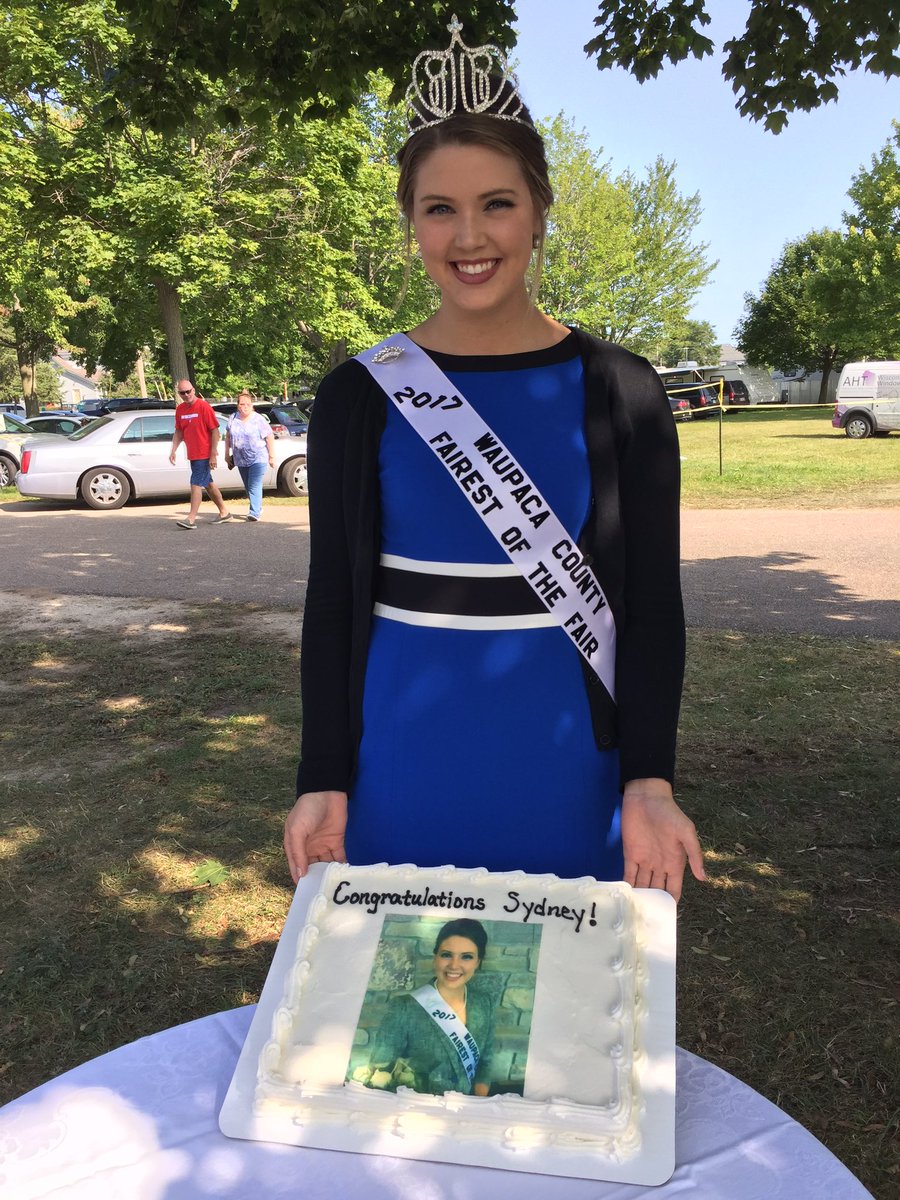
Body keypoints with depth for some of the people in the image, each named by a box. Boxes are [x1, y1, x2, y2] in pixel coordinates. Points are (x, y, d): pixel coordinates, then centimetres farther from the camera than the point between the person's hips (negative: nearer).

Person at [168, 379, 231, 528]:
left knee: (196, 484, -12)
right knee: (208, 483, 16)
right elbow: (178, 432, 14)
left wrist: (213, 455, -18)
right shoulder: (180, 409, 6)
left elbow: (215, 431, -14)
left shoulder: (203, 406, -13)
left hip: (204, 454, -8)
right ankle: (224, 512, 28)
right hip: (192, 455, 8)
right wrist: (173, 451, 2)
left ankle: (191, 519, -14)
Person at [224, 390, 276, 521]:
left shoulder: (259, 420, -8)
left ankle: (255, 513, -19)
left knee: (255, 486, -15)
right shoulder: (233, 418, 6)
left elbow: (270, 438, -5)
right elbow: (228, 436, 18)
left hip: (258, 459, -5)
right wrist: (227, 454, 16)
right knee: (248, 487, 12)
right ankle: (258, 508, 27)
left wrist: (272, 456, -5)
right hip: (241, 460, 6)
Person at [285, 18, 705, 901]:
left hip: (565, 778, 0)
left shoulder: (619, 393, -2)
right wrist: (323, 781, -2)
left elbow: (652, 606, -1)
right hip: (402, 776, 0)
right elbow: (334, 602, 1)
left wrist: (650, 782, -9)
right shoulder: (361, 396, -1)